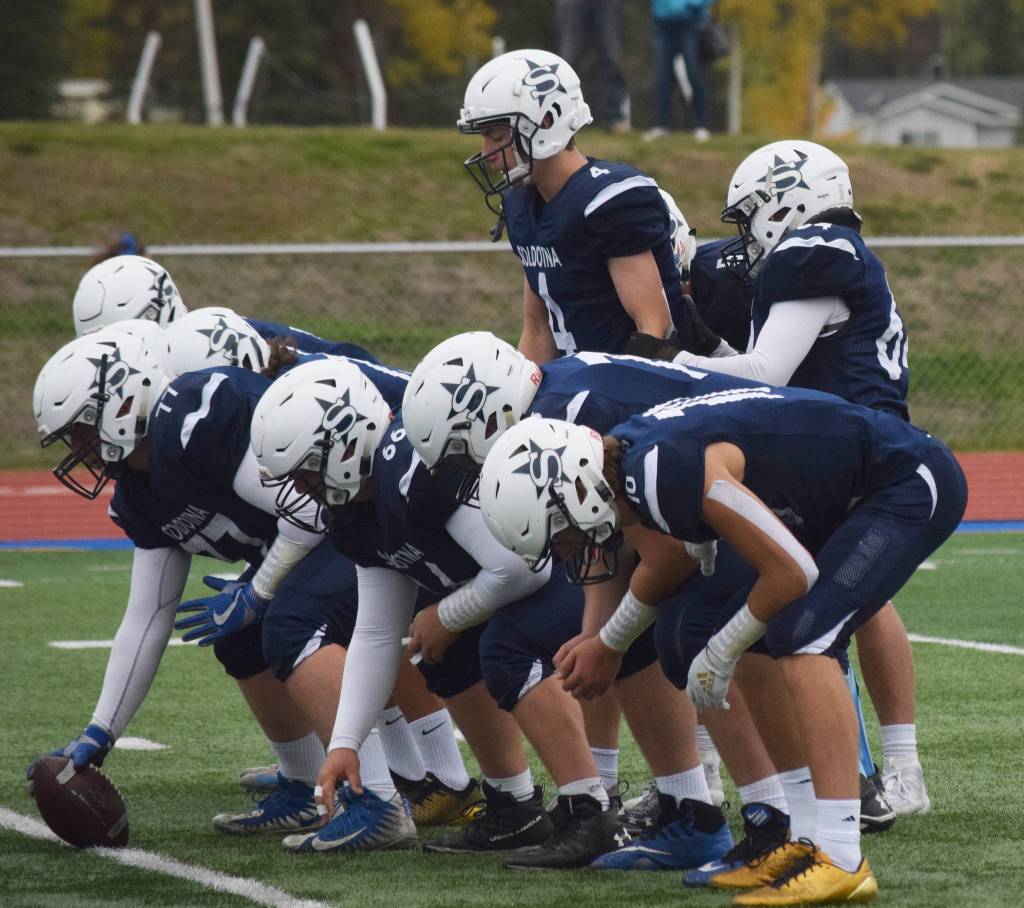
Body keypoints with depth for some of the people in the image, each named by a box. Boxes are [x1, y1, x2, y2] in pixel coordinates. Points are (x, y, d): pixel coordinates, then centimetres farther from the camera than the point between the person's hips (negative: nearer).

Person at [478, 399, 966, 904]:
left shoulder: (669, 471, -29)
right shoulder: (623, 465, 0)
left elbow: (792, 572, -22)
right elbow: (669, 565, 23)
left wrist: (720, 654, -8)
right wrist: (607, 643, 35)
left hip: (911, 484, -10)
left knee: (800, 638, -21)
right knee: (757, 649, 7)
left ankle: (841, 859, -25)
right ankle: (814, 842, 10)